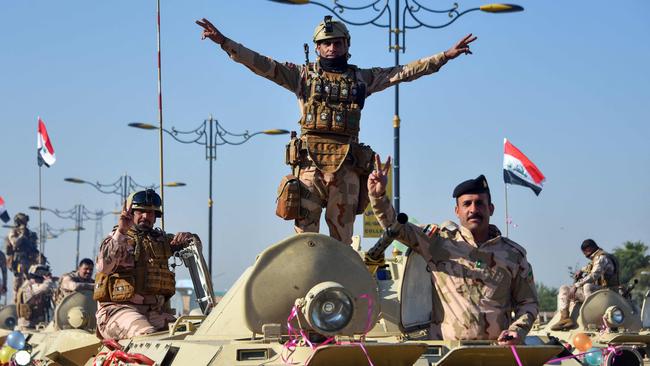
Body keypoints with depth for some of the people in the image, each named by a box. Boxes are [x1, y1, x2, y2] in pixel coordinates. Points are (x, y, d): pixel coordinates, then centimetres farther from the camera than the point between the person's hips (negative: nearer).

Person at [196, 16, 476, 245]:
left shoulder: (362, 78, 15)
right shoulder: (303, 75, 11)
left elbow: (406, 72, 14)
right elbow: (261, 64, 3)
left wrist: (447, 55, 8)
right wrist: (223, 42, -7)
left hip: (346, 164, 1)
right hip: (309, 162, -1)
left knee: (342, 232, 5)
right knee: (305, 230, -3)